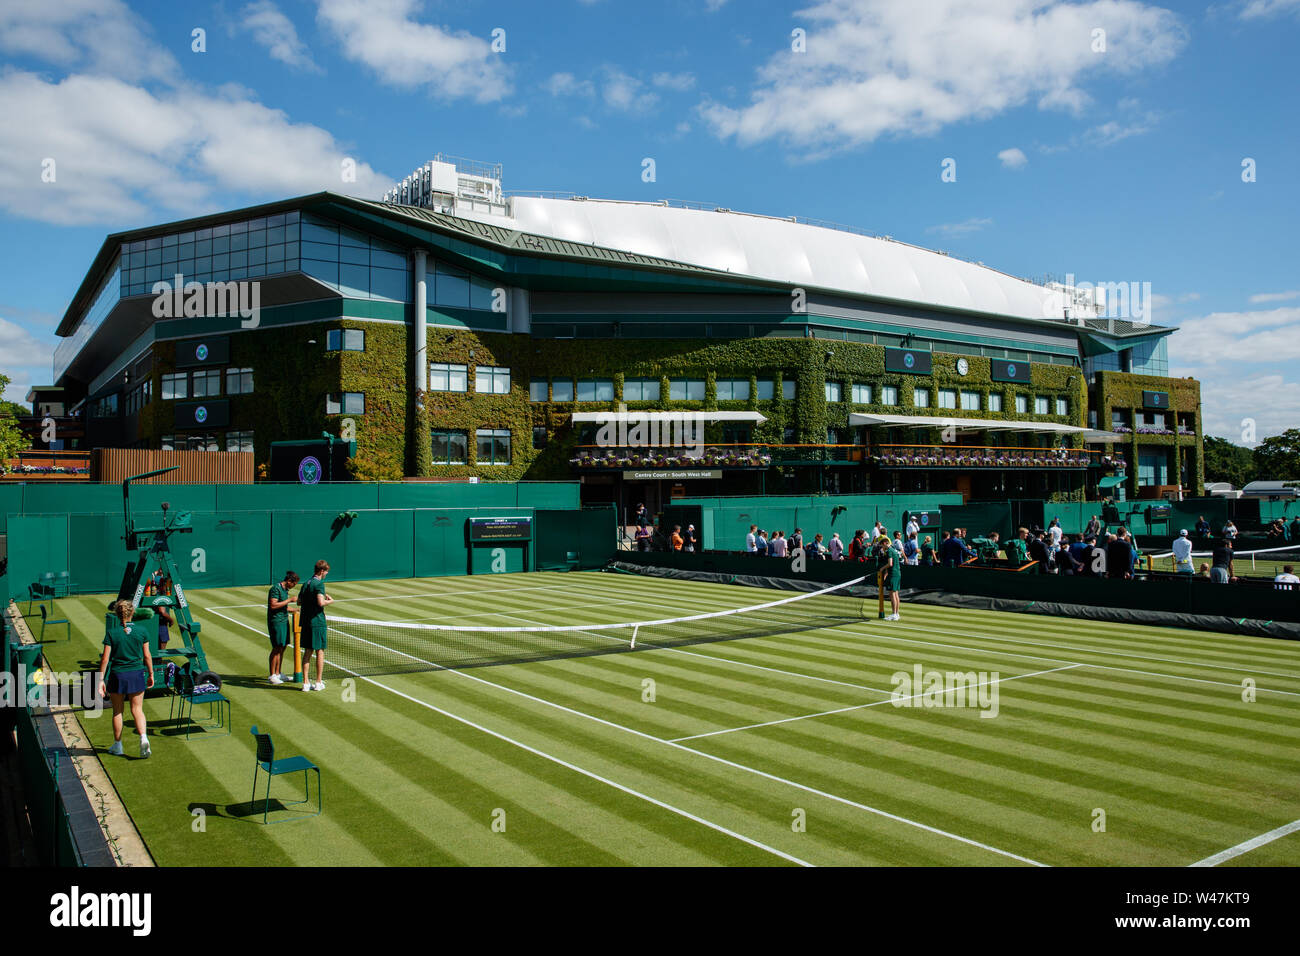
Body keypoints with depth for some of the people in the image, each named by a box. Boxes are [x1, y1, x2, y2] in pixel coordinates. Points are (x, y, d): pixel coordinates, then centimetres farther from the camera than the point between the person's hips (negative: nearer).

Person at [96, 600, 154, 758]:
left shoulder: (111, 632, -8)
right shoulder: (141, 631, -3)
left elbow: (105, 658, -8)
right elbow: (147, 656, 1)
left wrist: (101, 679, -2)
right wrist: (151, 674, 12)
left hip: (117, 675, -1)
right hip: (137, 674, 1)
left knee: (117, 711, 14)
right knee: (137, 710, 9)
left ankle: (117, 746, 25)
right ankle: (143, 737, -14)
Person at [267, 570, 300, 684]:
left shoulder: (285, 589, 15)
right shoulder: (275, 589, -13)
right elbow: (273, 605, -22)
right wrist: (289, 600, -19)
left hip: (284, 622, 9)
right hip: (276, 622, -9)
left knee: (282, 648, 10)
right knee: (276, 648, -6)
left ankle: (278, 674, 17)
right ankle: (272, 676, 0)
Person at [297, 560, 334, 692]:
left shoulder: (306, 584, 12)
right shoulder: (319, 583, -12)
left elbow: (299, 602, 19)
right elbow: (321, 602, -25)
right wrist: (330, 601, -5)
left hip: (305, 622, 7)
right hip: (318, 622, -7)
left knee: (307, 652, 10)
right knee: (320, 652, 3)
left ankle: (306, 682, 10)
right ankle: (319, 682, 7)